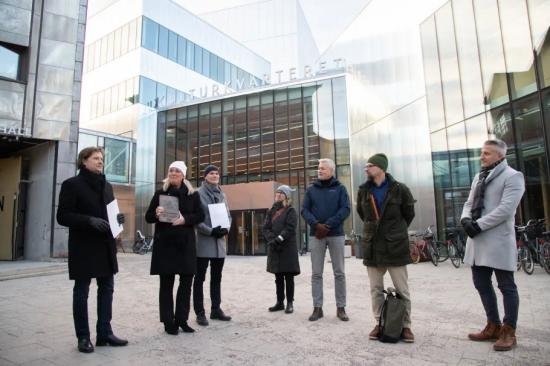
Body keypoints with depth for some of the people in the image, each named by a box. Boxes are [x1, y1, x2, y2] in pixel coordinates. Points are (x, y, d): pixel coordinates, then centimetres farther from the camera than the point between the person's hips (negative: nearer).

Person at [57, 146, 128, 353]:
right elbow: (63, 216, -12)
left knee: (107, 288, 8)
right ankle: (83, 337, 16)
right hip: (83, 246, -6)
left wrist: (118, 218, -1)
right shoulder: (72, 184, -5)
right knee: (81, 291, 5)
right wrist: (90, 220, -25)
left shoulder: (106, 186, 15)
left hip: (106, 245, 6)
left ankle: (104, 333, 19)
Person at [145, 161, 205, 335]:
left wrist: (185, 219, -16)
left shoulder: (192, 194, 5)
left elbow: (200, 216, 2)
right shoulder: (160, 193, 4)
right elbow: (148, 217, 5)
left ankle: (181, 319, 19)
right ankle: (168, 322, 13)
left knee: (186, 282, 5)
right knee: (166, 284, 4)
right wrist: (156, 214, -17)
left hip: (185, 244, 1)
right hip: (165, 243, -1)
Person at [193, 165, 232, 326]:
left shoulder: (222, 194, 11)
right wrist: (210, 231, -18)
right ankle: (200, 312, 11)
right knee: (200, 278, 3)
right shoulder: (199, 194, -5)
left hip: (220, 241, 6)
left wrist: (225, 229, -6)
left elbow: (228, 215, 14)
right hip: (203, 241, -6)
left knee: (216, 278, 13)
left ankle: (216, 309, 24)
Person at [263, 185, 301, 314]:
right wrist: (272, 240, -12)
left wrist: (279, 239, -22)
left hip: (288, 248, -5)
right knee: (278, 277, 12)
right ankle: (280, 302, 22)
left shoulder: (291, 211, -1)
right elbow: (266, 228, 4)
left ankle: (290, 303, 11)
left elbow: (290, 228, -13)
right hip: (274, 248, 5)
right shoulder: (271, 211, 14)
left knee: (288, 277, 2)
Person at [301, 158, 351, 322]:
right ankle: (317, 307, 11)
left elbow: (345, 209, -5)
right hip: (316, 235, 1)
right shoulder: (311, 189, 10)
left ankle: (341, 308, 14)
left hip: (336, 234, -1)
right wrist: (316, 225, -15)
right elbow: (305, 210, 3)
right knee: (316, 273, 3)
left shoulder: (340, 188, 5)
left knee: (339, 272, 4)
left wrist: (328, 225, -15)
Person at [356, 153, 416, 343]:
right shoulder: (363, 190, 3)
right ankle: (379, 324, 23)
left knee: (402, 290, 7)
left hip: (395, 246, -3)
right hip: (372, 246, 3)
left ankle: (405, 326, 21)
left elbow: (409, 213, 6)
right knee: (376, 289, 10)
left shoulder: (400, 189, -7)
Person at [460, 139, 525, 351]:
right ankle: (493, 326, 27)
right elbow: (470, 203, 15)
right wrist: (466, 219, -5)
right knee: (481, 284, 13)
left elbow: (506, 208, -17)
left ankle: (509, 332, 15)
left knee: (507, 287, 3)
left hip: (499, 241, -8)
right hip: (477, 240, 8)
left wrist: (478, 225, -18)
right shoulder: (479, 177, 19)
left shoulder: (512, 176, -6)